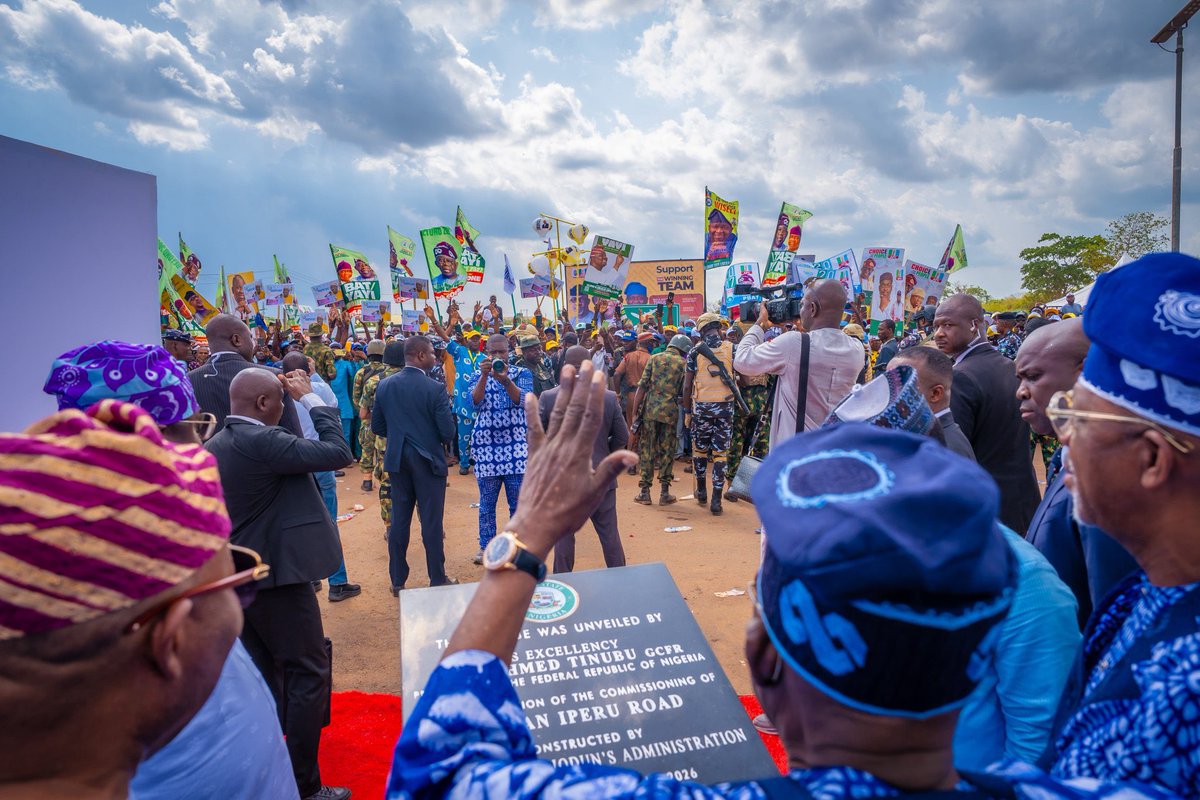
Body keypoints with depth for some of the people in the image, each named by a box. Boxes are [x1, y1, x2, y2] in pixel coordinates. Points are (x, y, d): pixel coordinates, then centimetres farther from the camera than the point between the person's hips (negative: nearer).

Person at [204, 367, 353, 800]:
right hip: (276, 576, -9)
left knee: (259, 677, 20)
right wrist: (310, 398, -13)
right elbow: (337, 452, -21)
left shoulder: (212, 446, 6)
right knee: (308, 675, 2)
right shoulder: (263, 441, -22)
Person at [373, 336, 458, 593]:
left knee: (399, 520, 12)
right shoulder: (435, 388, -15)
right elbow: (448, 432, -15)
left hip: (397, 459, 5)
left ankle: (397, 581, 21)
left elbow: (377, 427, 6)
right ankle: (437, 580, 14)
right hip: (428, 460, -4)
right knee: (431, 522, 4)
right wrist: (445, 442, 7)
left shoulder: (384, 385, 0)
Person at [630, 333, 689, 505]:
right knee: (667, 451, 9)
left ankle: (644, 492, 11)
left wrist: (635, 413, 2)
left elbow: (642, 387, 0)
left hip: (649, 410, 1)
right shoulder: (683, 364, 4)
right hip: (670, 412, -1)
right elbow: (685, 395, -1)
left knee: (646, 450, 8)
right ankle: (665, 493, 12)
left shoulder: (654, 358, 7)